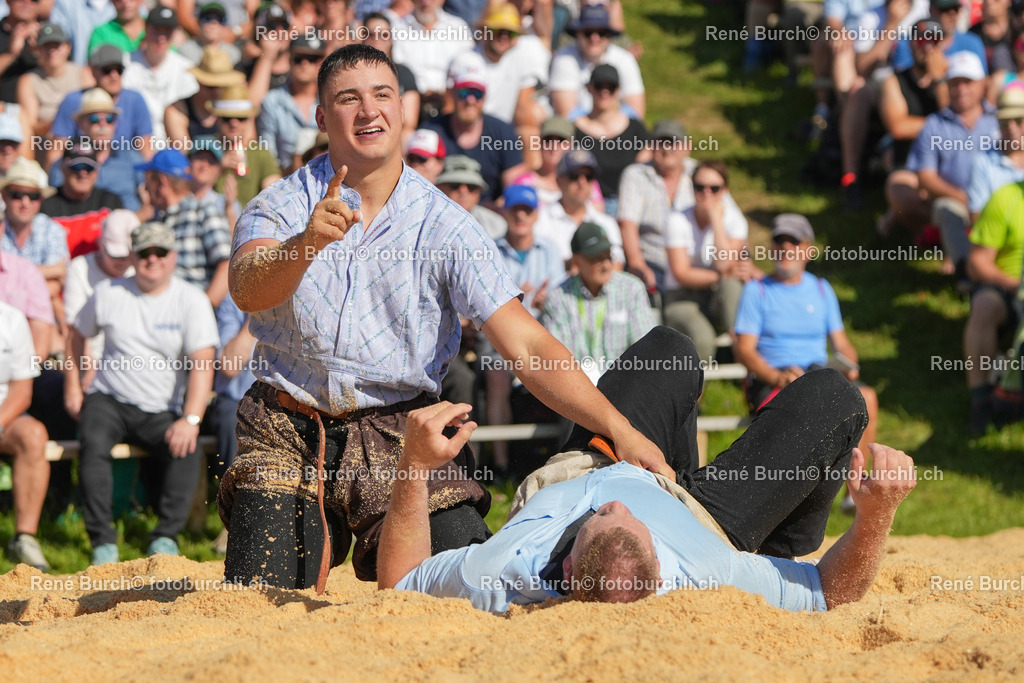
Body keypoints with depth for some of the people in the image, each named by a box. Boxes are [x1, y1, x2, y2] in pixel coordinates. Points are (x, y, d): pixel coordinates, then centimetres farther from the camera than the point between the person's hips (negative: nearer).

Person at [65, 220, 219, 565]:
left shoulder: (191, 300, -4)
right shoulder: (108, 293, 3)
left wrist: (190, 420, -28)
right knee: (93, 443, -31)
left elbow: (202, 364, -14)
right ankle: (102, 540, -28)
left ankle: (166, 537, -21)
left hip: (162, 411, -1)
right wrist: (72, 387, 13)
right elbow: (78, 333, 22)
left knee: (187, 447, -30)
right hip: (108, 401, 1)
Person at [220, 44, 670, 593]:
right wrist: (308, 242, -43)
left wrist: (618, 429, -21)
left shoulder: (443, 227, -3)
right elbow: (248, 292, -22)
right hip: (288, 433, 0)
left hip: (401, 434, 0)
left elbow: (525, 347, -9)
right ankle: (325, 539, 23)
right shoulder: (280, 208, -1)